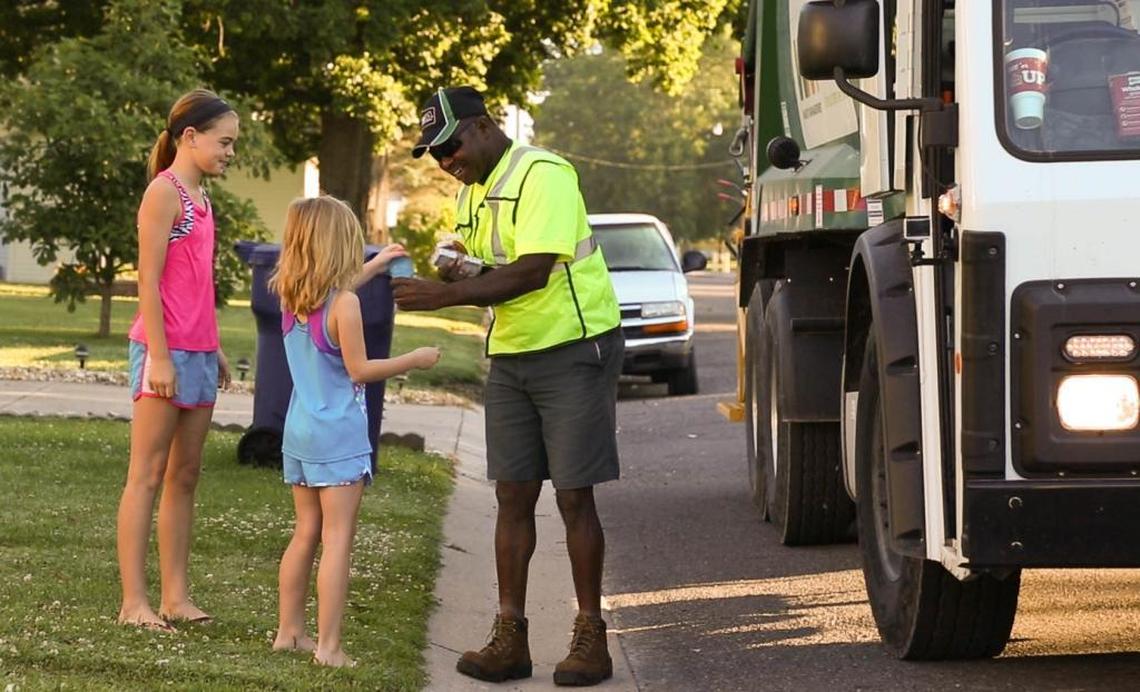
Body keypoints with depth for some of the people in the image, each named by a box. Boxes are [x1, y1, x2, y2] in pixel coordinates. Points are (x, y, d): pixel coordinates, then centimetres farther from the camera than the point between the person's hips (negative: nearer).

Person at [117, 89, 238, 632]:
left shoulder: (199, 196, 16)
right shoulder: (164, 191, -11)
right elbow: (149, 281, -15)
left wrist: (214, 349, 19)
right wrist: (159, 358, -19)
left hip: (197, 353, 9)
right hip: (165, 350, -9)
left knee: (184, 477, 9)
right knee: (147, 477, -6)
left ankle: (175, 596, 12)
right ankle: (134, 601, -4)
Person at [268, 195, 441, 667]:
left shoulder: (291, 298, 6)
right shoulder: (344, 304, -16)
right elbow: (359, 369, -13)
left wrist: (375, 266, 39)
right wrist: (415, 360, -1)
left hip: (299, 432, 8)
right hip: (338, 436, -8)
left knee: (307, 533, 17)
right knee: (337, 540, -6)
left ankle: (289, 630, 21)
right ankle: (328, 645, -9)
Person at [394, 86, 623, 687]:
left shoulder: (543, 175, -17)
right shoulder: (471, 193, 11)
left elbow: (533, 272, -26)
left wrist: (450, 294, -30)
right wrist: (458, 270, -4)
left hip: (573, 349, -8)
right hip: (509, 356, 8)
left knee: (574, 497, -5)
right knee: (513, 497, 4)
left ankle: (590, 638, 3)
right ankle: (509, 638, 6)